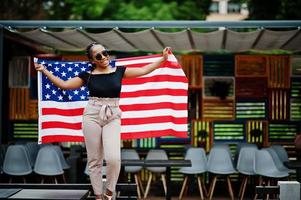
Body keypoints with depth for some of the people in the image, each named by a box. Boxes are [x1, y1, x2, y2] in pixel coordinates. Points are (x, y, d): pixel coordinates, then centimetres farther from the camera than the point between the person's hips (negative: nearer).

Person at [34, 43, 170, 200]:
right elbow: (64, 84, 5)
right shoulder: (88, 76, 3)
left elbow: (143, 70, 7)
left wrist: (163, 58, 2)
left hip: (112, 118, 0)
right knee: (94, 160, 2)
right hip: (92, 116, 0)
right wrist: (44, 70, 1)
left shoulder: (119, 71, 7)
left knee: (113, 158, -17)